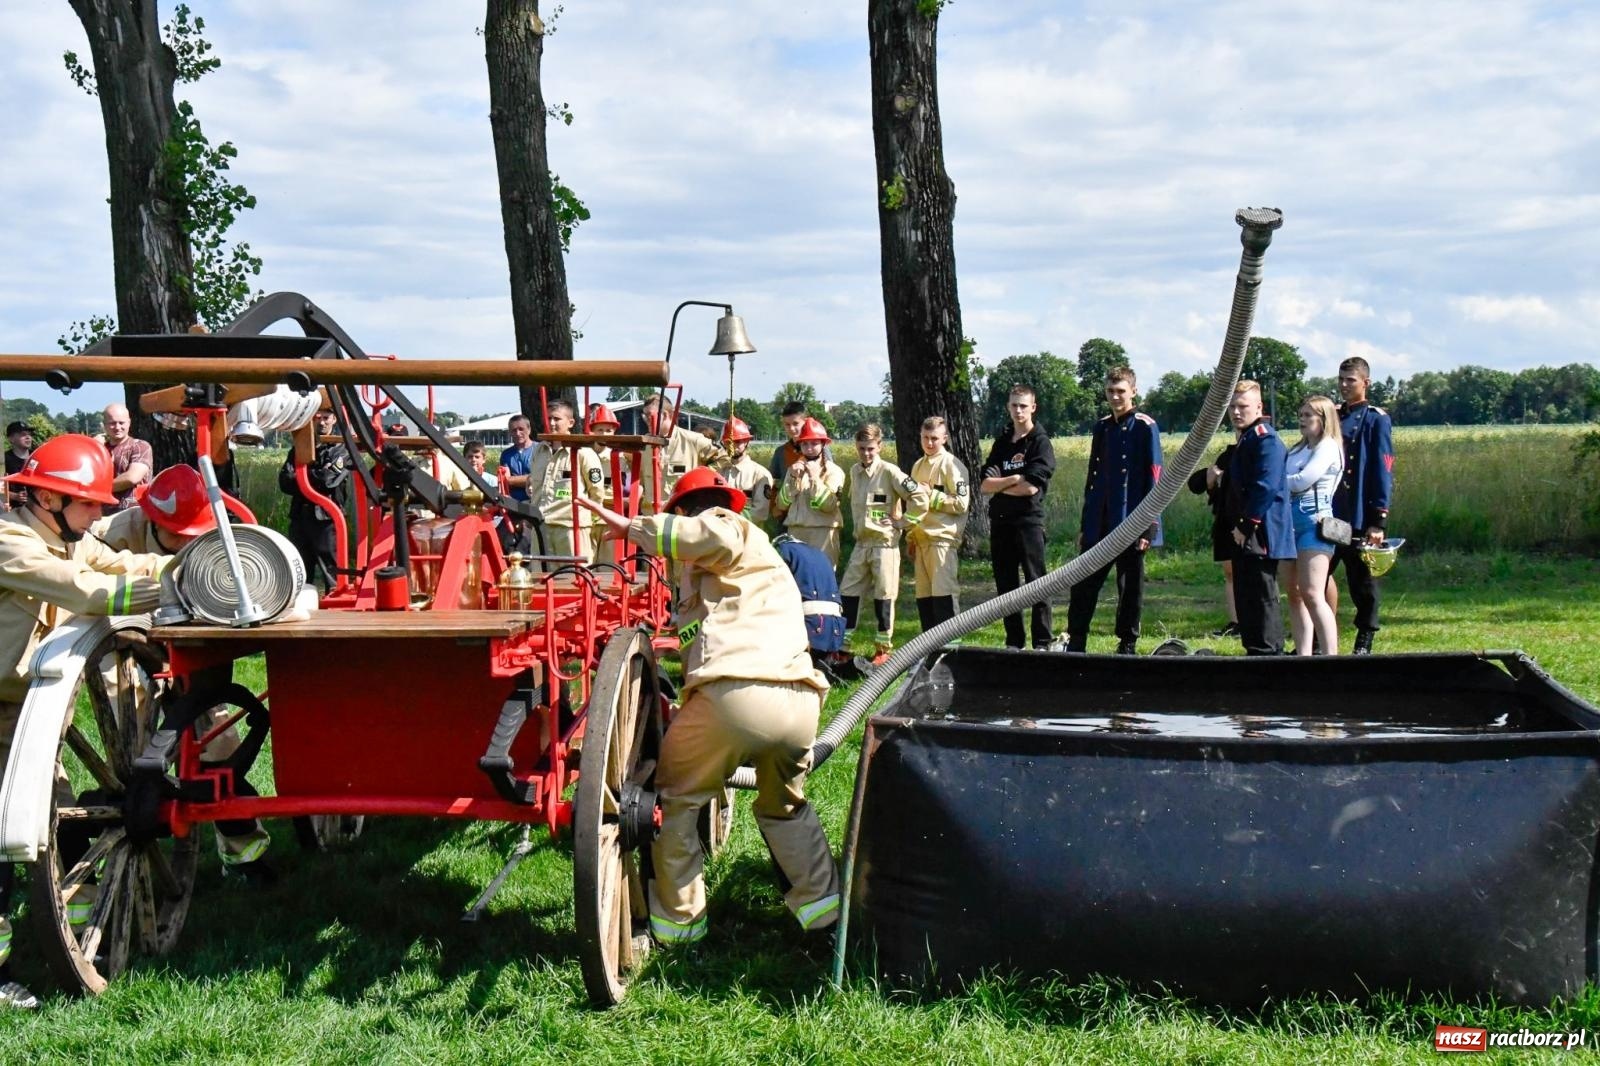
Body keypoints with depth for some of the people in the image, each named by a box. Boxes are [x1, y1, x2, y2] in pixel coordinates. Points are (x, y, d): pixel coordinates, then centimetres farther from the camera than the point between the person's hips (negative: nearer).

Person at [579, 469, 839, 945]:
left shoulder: (726, 527, 13)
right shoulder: (756, 549, 36)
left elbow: (717, 536, -14)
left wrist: (636, 528, -5)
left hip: (735, 694, -7)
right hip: (801, 702, 7)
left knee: (674, 797, 16)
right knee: (784, 806, 32)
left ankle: (676, 918, 19)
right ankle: (821, 903, 22)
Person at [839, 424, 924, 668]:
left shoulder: (890, 472, -12)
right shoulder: (855, 472, 8)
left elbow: (919, 498, -15)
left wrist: (901, 523, -11)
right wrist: (857, 525, 14)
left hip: (885, 543, -6)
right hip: (861, 542, 6)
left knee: (883, 595, 0)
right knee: (847, 592, 5)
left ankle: (883, 648, 10)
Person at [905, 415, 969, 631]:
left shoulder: (951, 465, -5)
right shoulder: (918, 466, 18)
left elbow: (962, 503, -12)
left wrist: (931, 495, -13)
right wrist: (911, 537, 22)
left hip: (943, 539, -7)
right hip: (921, 539, 7)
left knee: (944, 595, -10)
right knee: (923, 597, 7)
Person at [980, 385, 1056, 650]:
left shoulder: (1040, 442, -2)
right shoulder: (1002, 442, 15)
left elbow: (1031, 487, -14)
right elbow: (984, 486, 4)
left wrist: (999, 484, -2)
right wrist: (1014, 480, -9)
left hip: (1029, 520, -6)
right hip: (1000, 521, 6)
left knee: (1036, 583, -5)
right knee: (1005, 585, 8)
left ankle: (1042, 643, -1)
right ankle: (1013, 642, 16)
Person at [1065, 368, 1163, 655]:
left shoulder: (1145, 427, -5)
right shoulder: (1102, 427, 12)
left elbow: (1154, 478, -8)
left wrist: (1149, 527, -13)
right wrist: (1085, 525, 13)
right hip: (1099, 524, 5)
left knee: (1130, 587, 5)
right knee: (1084, 585, 4)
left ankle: (1127, 646, 13)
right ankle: (1075, 643, 10)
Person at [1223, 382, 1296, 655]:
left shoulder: (1265, 438, -13)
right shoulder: (1245, 440, 19)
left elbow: (1266, 486, -22)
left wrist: (1247, 525, -19)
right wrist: (1238, 526, 15)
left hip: (1261, 535, -10)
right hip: (1244, 536, 11)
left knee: (1262, 598, -7)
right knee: (1245, 597, 14)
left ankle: (1268, 651, -2)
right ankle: (1254, 650, 20)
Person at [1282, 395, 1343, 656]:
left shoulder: (1328, 447, -3)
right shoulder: (1297, 449, 21)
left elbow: (1302, 481, -13)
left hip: (1314, 520, -8)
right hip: (1289, 522, 8)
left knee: (1312, 595, -15)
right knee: (1295, 595, 7)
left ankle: (1330, 655, -15)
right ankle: (1303, 655, 10)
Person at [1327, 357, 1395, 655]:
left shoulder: (1376, 420, -4)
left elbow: (1384, 473, -9)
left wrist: (1378, 521, -14)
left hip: (1360, 518, -6)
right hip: (1329, 516, 6)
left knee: (1362, 582, 3)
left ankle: (1364, 643, 13)